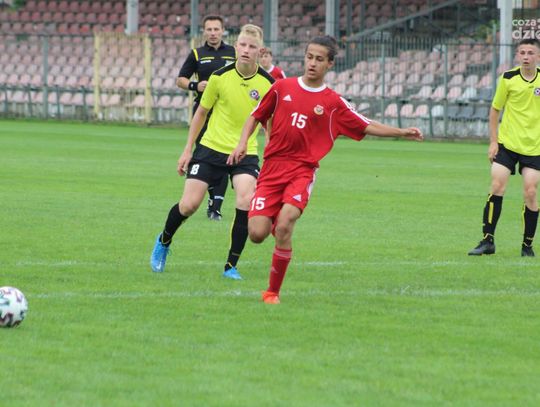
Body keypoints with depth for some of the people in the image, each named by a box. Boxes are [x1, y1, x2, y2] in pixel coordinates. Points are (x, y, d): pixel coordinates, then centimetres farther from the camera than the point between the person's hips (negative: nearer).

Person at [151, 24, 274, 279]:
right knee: (189, 205, -5)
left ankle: (231, 266, -9)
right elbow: (201, 113, 6)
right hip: (211, 148, 0)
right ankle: (163, 242, 29)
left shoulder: (268, 84, -5)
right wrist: (188, 150, 7)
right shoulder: (220, 77, -7)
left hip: (245, 153, 0)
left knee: (247, 201, -23)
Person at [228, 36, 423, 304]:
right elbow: (256, 116, 16)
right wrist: (243, 143, 1)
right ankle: (273, 221, 31)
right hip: (272, 167, 1)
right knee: (257, 234, -10)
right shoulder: (282, 87, 7)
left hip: (303, 170, -1)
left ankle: (273, 292, -11)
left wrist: (402, 133, -1)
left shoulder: (333, 103, 4)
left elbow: (367, 127, 9)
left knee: (285, 224, -26)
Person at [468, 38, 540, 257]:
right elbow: (495, 109, 5)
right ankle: (488, 241, 2)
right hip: (507, 143, 0)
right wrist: (493, 141, -1)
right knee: (496, 188, -7)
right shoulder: (508, 79, -4)